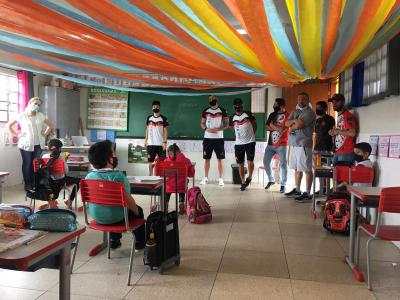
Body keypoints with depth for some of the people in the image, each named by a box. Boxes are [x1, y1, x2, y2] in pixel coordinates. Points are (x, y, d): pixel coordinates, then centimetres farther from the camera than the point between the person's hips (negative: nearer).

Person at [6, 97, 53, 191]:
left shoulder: (41, 116, 7)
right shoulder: (22, 116, -1)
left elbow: (50, 126, 17)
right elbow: (8, 125, 5)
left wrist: (45, 134, 5)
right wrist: (17, 135, -2)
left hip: (38, 144, 2)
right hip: (26, 144, -2)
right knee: (27, 164, 2)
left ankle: (34, 183, 11)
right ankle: (27, 184, 12)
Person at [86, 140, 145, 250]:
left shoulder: (89, 176, -10)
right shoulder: (118, 176, -25)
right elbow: (129, 200, -22)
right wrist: (136, 212, -1)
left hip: (96, 217, 5)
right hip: (116, 218, -5)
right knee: (138, 210, 23)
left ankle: (114, 240, 42)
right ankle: (140, 242, 37)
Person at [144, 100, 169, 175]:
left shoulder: (163, 118, -1)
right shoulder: (149, 118, 8)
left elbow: (165, 131, -2)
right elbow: (147, 129, 13)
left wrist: (165, 142, -10)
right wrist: (146, 140, 7)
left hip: (160, 144, -3)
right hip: (151, 143, 3)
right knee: (150, 161, 7)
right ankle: (151, 175, 17)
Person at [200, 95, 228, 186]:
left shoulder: (222, 111, 1)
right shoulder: (205, 111, 8)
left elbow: (226, 124, -1)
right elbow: (202, 123, 10)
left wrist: (218, 129, -17)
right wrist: (207, 129, -10)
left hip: (219, 138, -2)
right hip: (207, 138, 2)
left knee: (220, 159, 1)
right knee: (207, 158, 6)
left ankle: (220, 179, 8)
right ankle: (205, 178, 15)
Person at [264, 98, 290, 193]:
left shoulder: (287, 115, -9)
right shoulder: (272, 114, 10)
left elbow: (282, 129, -19)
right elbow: (266, 128, 5)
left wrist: (272, 125, -4)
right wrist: (277, 127, -10)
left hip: (282, 145, -6)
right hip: (270, 144, 6)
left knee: (283, 164, 1)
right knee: (266, 162, 6)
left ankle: (283, 184, 14)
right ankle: (271, 180, 26)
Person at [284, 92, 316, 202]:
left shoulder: (309, 112, -7)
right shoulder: (295, 112, 19)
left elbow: (298, 125, -17)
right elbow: (287, 123, 8)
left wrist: (291, 125, 3)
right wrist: (294, 120, -10)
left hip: (304, 144, -8)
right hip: (294, 143, 8)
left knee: (307, 169, -5)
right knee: (297, 168, 14)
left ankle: (307, 193, -3)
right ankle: (297, 190, 24)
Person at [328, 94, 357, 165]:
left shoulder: (348, 116, -11)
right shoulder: (339, 116, 18)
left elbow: (352, 133, -21)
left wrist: (337, 131, -11)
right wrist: (333, 132, 9)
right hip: (337, 152, 9)